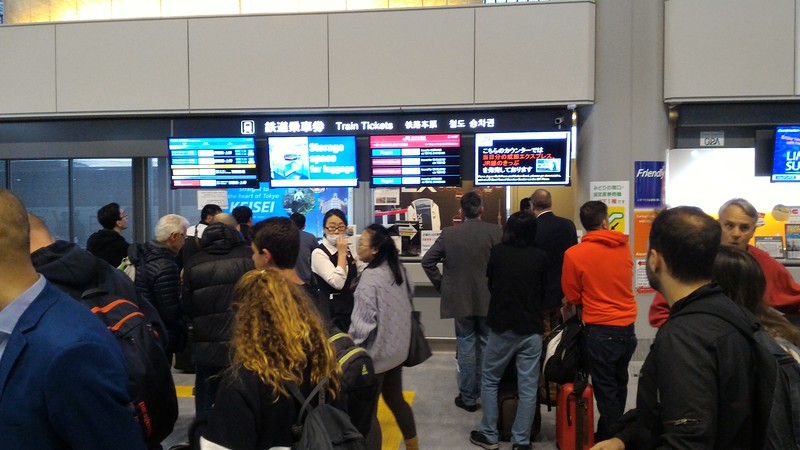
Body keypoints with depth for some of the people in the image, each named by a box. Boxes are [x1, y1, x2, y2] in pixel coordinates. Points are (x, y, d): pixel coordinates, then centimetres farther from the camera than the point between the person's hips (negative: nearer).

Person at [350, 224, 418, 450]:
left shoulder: (370, 277, -24)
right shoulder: (398, 269, 1)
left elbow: (363, 322, -23)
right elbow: (408, 296, 14)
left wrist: (350, 345, -8)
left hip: (375, 353, -9)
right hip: (396, 348, 9)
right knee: (395, 400, 24)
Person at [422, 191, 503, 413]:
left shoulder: (449, 234, -5)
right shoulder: (496, 232, -9)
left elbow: (427, 261, -4)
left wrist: (441, 284, 6)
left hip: (460, 300, 0)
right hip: (489, 300, 0)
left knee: (466, 347, 9)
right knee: (488, 346, 13)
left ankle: (468, 397, 16)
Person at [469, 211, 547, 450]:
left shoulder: (497, 252, -5)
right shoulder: (540, 257, -2)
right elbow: (543, 291, 9)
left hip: (502, 326, -1)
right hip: (531, 328, 1)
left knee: (489, 381, 14)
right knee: (528, 388, 7)